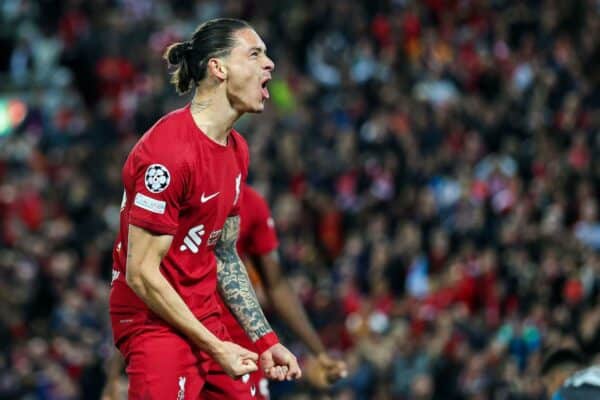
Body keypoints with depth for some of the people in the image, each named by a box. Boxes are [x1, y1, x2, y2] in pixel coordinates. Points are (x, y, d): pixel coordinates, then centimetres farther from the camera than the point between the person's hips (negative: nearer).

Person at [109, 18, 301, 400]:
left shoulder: (236, 149, 9)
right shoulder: (169, 150, -19)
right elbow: (141, 274, -20)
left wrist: (265, 340, 11)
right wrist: (214, 347, -18)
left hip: (207, 321, 9)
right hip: (156, 325, -9)